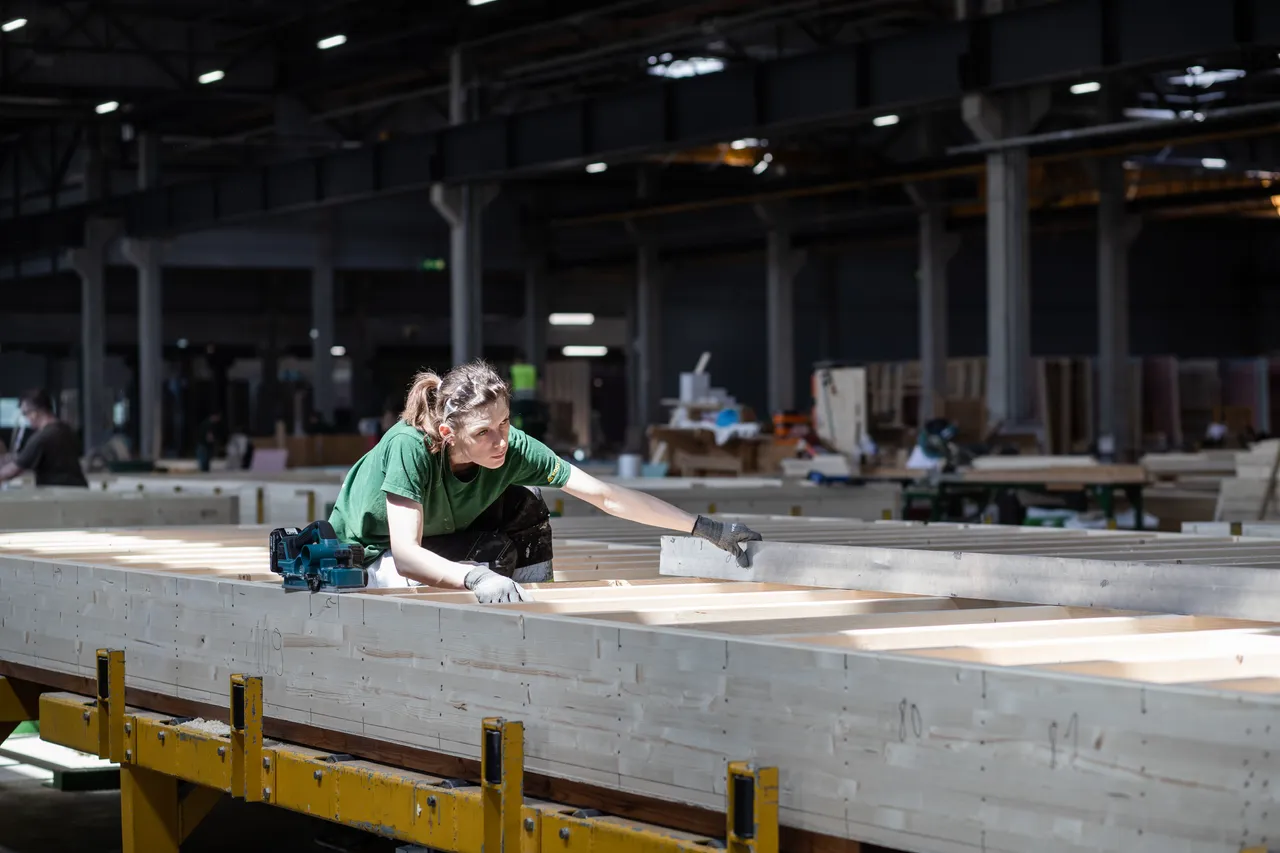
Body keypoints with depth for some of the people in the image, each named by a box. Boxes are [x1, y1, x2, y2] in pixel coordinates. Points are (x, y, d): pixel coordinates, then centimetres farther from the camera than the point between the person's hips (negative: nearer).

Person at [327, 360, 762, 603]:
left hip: (444, 534, 6)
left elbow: (607, 496, -23)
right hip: (372, 550, -5)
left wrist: (705, 528, -27)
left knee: (527, 507, -16)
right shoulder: (409, 446, -38)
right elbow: (406, 555, -43)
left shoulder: (514, 449, -25)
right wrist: (475, 578, -60)